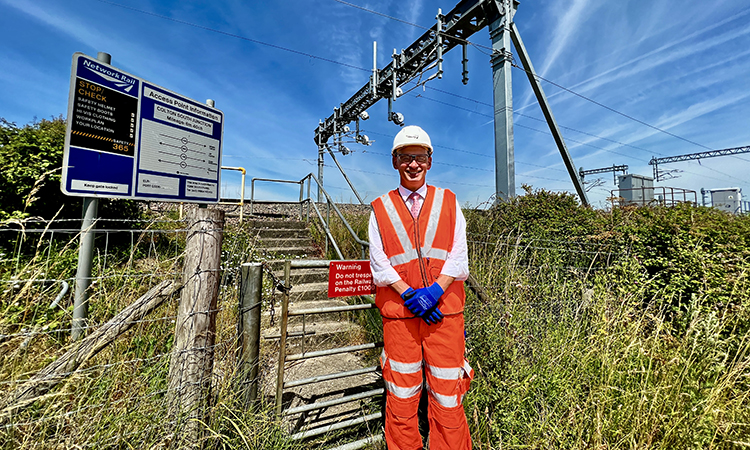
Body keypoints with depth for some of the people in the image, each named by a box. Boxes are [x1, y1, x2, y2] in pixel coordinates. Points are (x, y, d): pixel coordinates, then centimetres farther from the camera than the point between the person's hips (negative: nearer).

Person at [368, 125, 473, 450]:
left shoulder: (448, 202, 9)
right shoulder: (381, 209, 6)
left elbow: (458, 257, 1)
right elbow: (379, 264, 0)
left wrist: (433, 290, -12)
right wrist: (409, 295, -11)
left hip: (444, 309, 1)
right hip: (399, 311, 0)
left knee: (447, 394, 9)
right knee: (401, 395, 12)